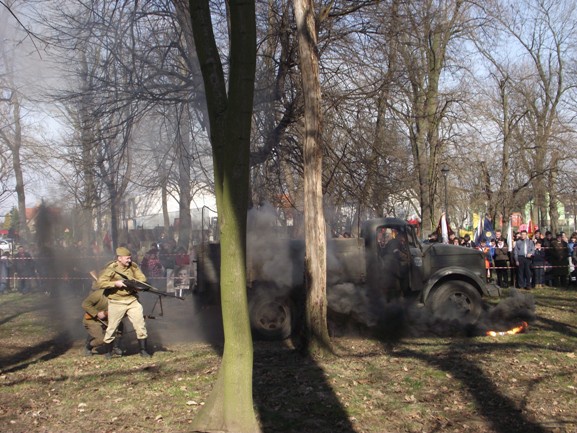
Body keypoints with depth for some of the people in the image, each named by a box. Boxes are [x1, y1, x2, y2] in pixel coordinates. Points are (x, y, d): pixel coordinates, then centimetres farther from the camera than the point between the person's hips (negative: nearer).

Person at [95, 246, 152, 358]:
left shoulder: (133, 266, 3)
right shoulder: (110, 268, -9)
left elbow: (143, 279, 4)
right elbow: (99, 283, -16)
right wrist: (115, 283, -21)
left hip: (132, 300, 3)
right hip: (116, 302, -3)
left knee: (140, 324, -2)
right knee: (112, 327, 5)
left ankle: (143, 350, 9)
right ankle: (108, 352, 23)